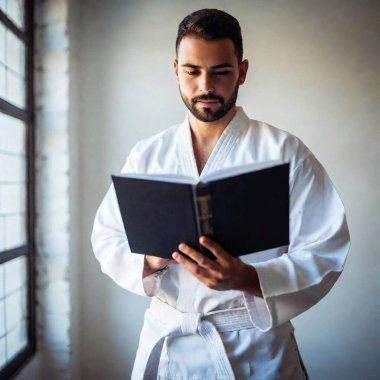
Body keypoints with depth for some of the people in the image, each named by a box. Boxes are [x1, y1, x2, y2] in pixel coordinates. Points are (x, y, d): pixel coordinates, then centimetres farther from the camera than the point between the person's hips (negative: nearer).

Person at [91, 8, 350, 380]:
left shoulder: (285, 153, -8)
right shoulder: (146, 155, 2)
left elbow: (324, 254, -11)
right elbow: (107, 237, 5)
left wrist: (245, 278, -28)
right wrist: (149, 259, -16)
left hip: (255, 348, -2)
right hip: (165, 340, 3)